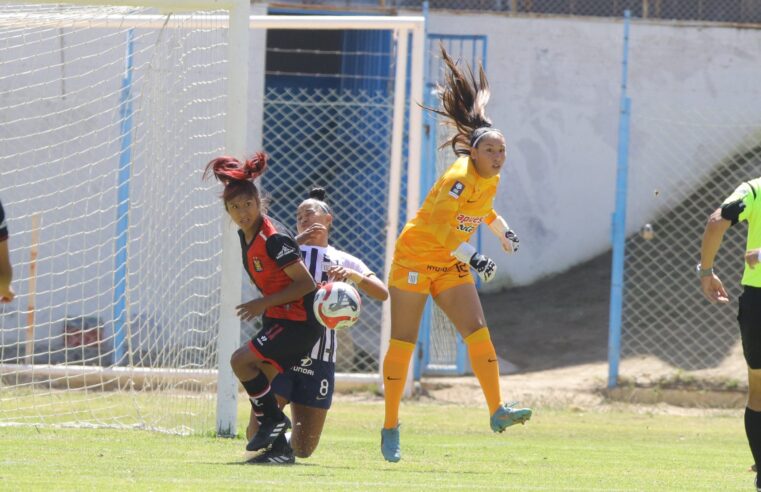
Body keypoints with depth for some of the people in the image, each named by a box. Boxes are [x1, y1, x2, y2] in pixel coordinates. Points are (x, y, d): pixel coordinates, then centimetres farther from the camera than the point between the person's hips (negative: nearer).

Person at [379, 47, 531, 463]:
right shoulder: (460, 178, -22)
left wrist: (503, 232, 17)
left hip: (451, 266, 7)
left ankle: (497, 411, -15)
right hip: (415, 258, -7)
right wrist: (473, 258, -41)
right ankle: (390, 427, 5)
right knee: (402, 343, -3)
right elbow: (439, 223, -33)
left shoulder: (490, 180, 3)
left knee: (477, 333, -10)